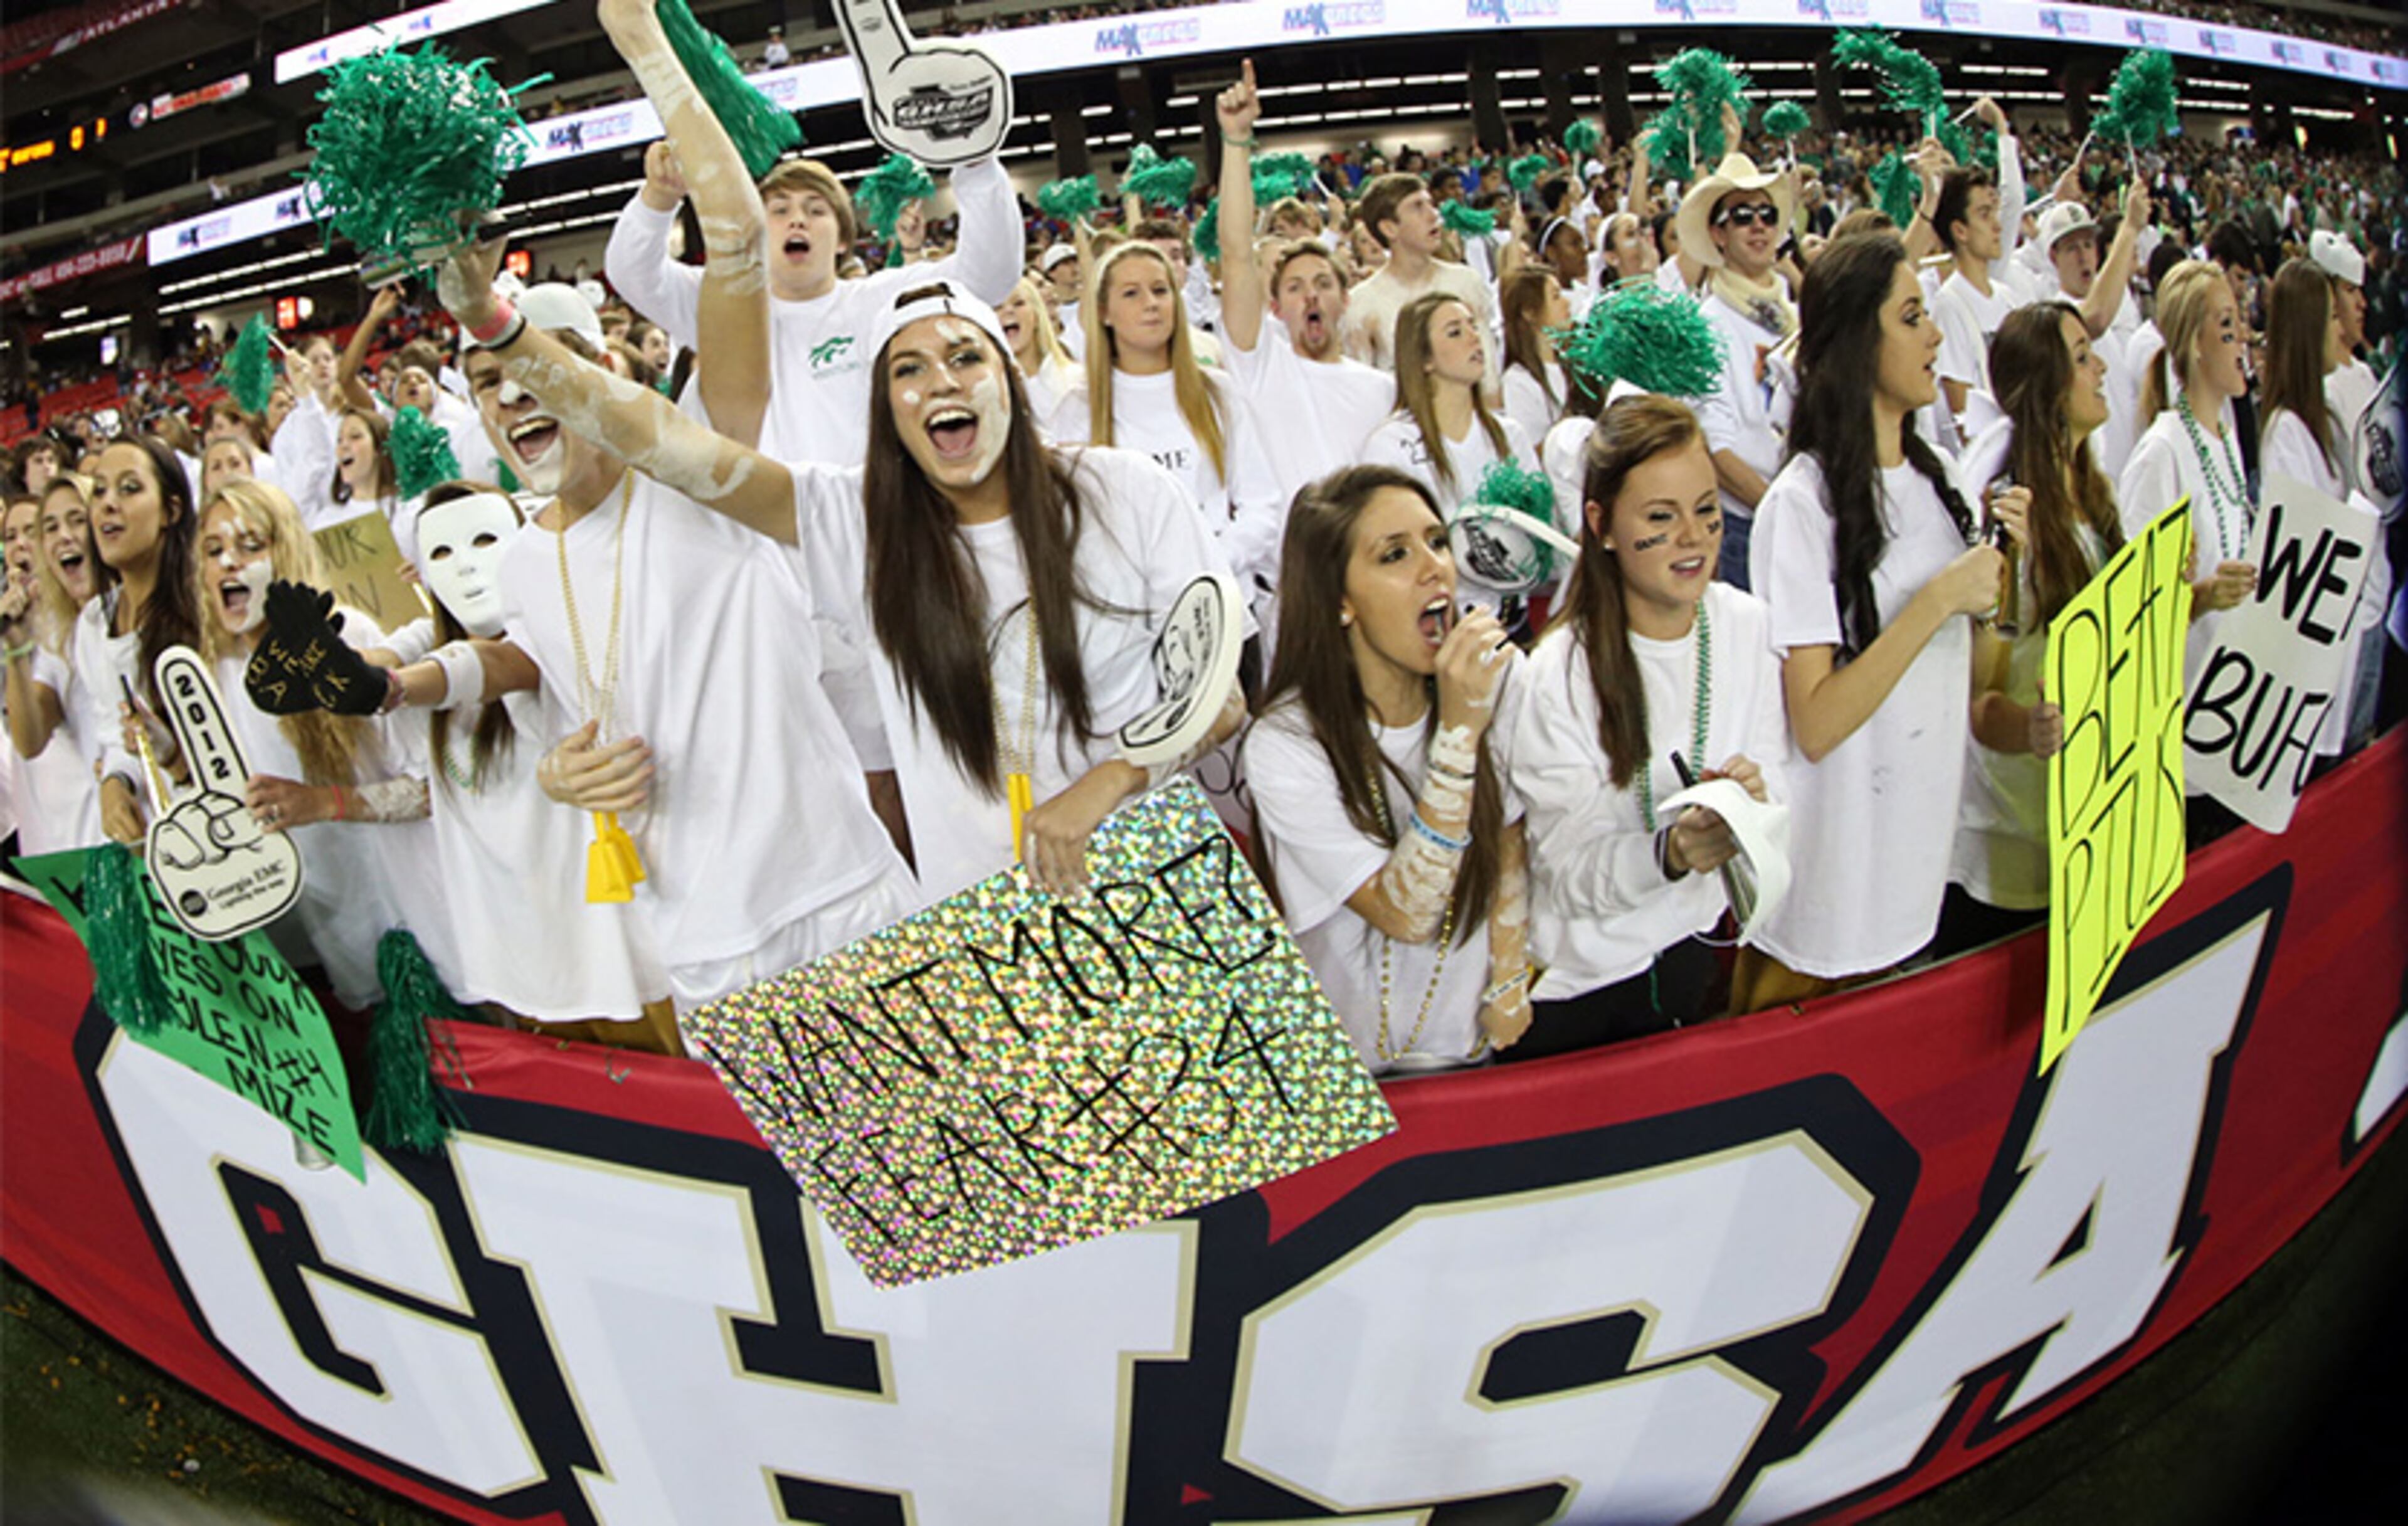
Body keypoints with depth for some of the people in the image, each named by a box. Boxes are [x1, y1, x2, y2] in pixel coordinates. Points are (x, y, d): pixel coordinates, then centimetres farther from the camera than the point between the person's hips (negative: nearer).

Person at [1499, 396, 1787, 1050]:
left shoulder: (1745, 625, -8)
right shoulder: (1554, 678, -24)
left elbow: (1771, 771, 0)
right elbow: (1571, 875, -22)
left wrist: (1754, 795, -23)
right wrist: (1670, 853, -40)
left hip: (1687, 944, 5)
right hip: (1573, 978, -4)